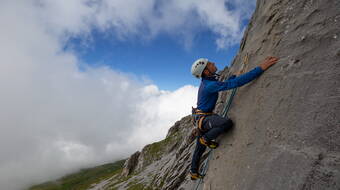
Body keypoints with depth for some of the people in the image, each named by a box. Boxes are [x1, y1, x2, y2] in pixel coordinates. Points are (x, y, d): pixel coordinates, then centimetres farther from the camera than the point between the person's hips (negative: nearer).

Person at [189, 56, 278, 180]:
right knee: (227, 123, -32)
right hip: (203, 117, -10)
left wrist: (235, 75, 27)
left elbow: (225, 84, 27)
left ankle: (194, 172, 32)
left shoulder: (206, 82, 4)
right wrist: (260, 68, -38)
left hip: (200, 118, 10)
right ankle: (206, 139, -7)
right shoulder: (210, 85, -27)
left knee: (200, 147, 18)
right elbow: (235, 83, -37)